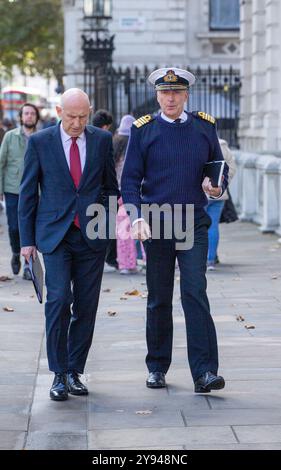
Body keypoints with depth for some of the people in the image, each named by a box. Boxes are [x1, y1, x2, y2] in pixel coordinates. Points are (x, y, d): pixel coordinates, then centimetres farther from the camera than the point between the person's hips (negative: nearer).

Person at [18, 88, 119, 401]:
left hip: (92, 235, 2)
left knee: (86, 307, 3)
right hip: (55, 235, -2)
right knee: (59, 300, -13)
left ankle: (74, 372, 14)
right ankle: (59, 375, -5)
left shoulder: (102, 140, 5)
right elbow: (27, 193, 4)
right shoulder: (40, 142, 0)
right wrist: (27, 239, 2)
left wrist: (105, 221, 6)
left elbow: (110, 185, 16)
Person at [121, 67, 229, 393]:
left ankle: (204, 373, -14)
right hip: (156, 226, 0)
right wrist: (136, 217, -17)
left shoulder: (205, 127, 7)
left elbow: (220, 167, 16)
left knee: (195, 294, -11)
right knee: (158, 300, 8)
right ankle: (157, 368, 21)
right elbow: (130, 180, -1)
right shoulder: (143, 130, 2)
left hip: (194, 225, 0)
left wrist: (218, 187, -7)